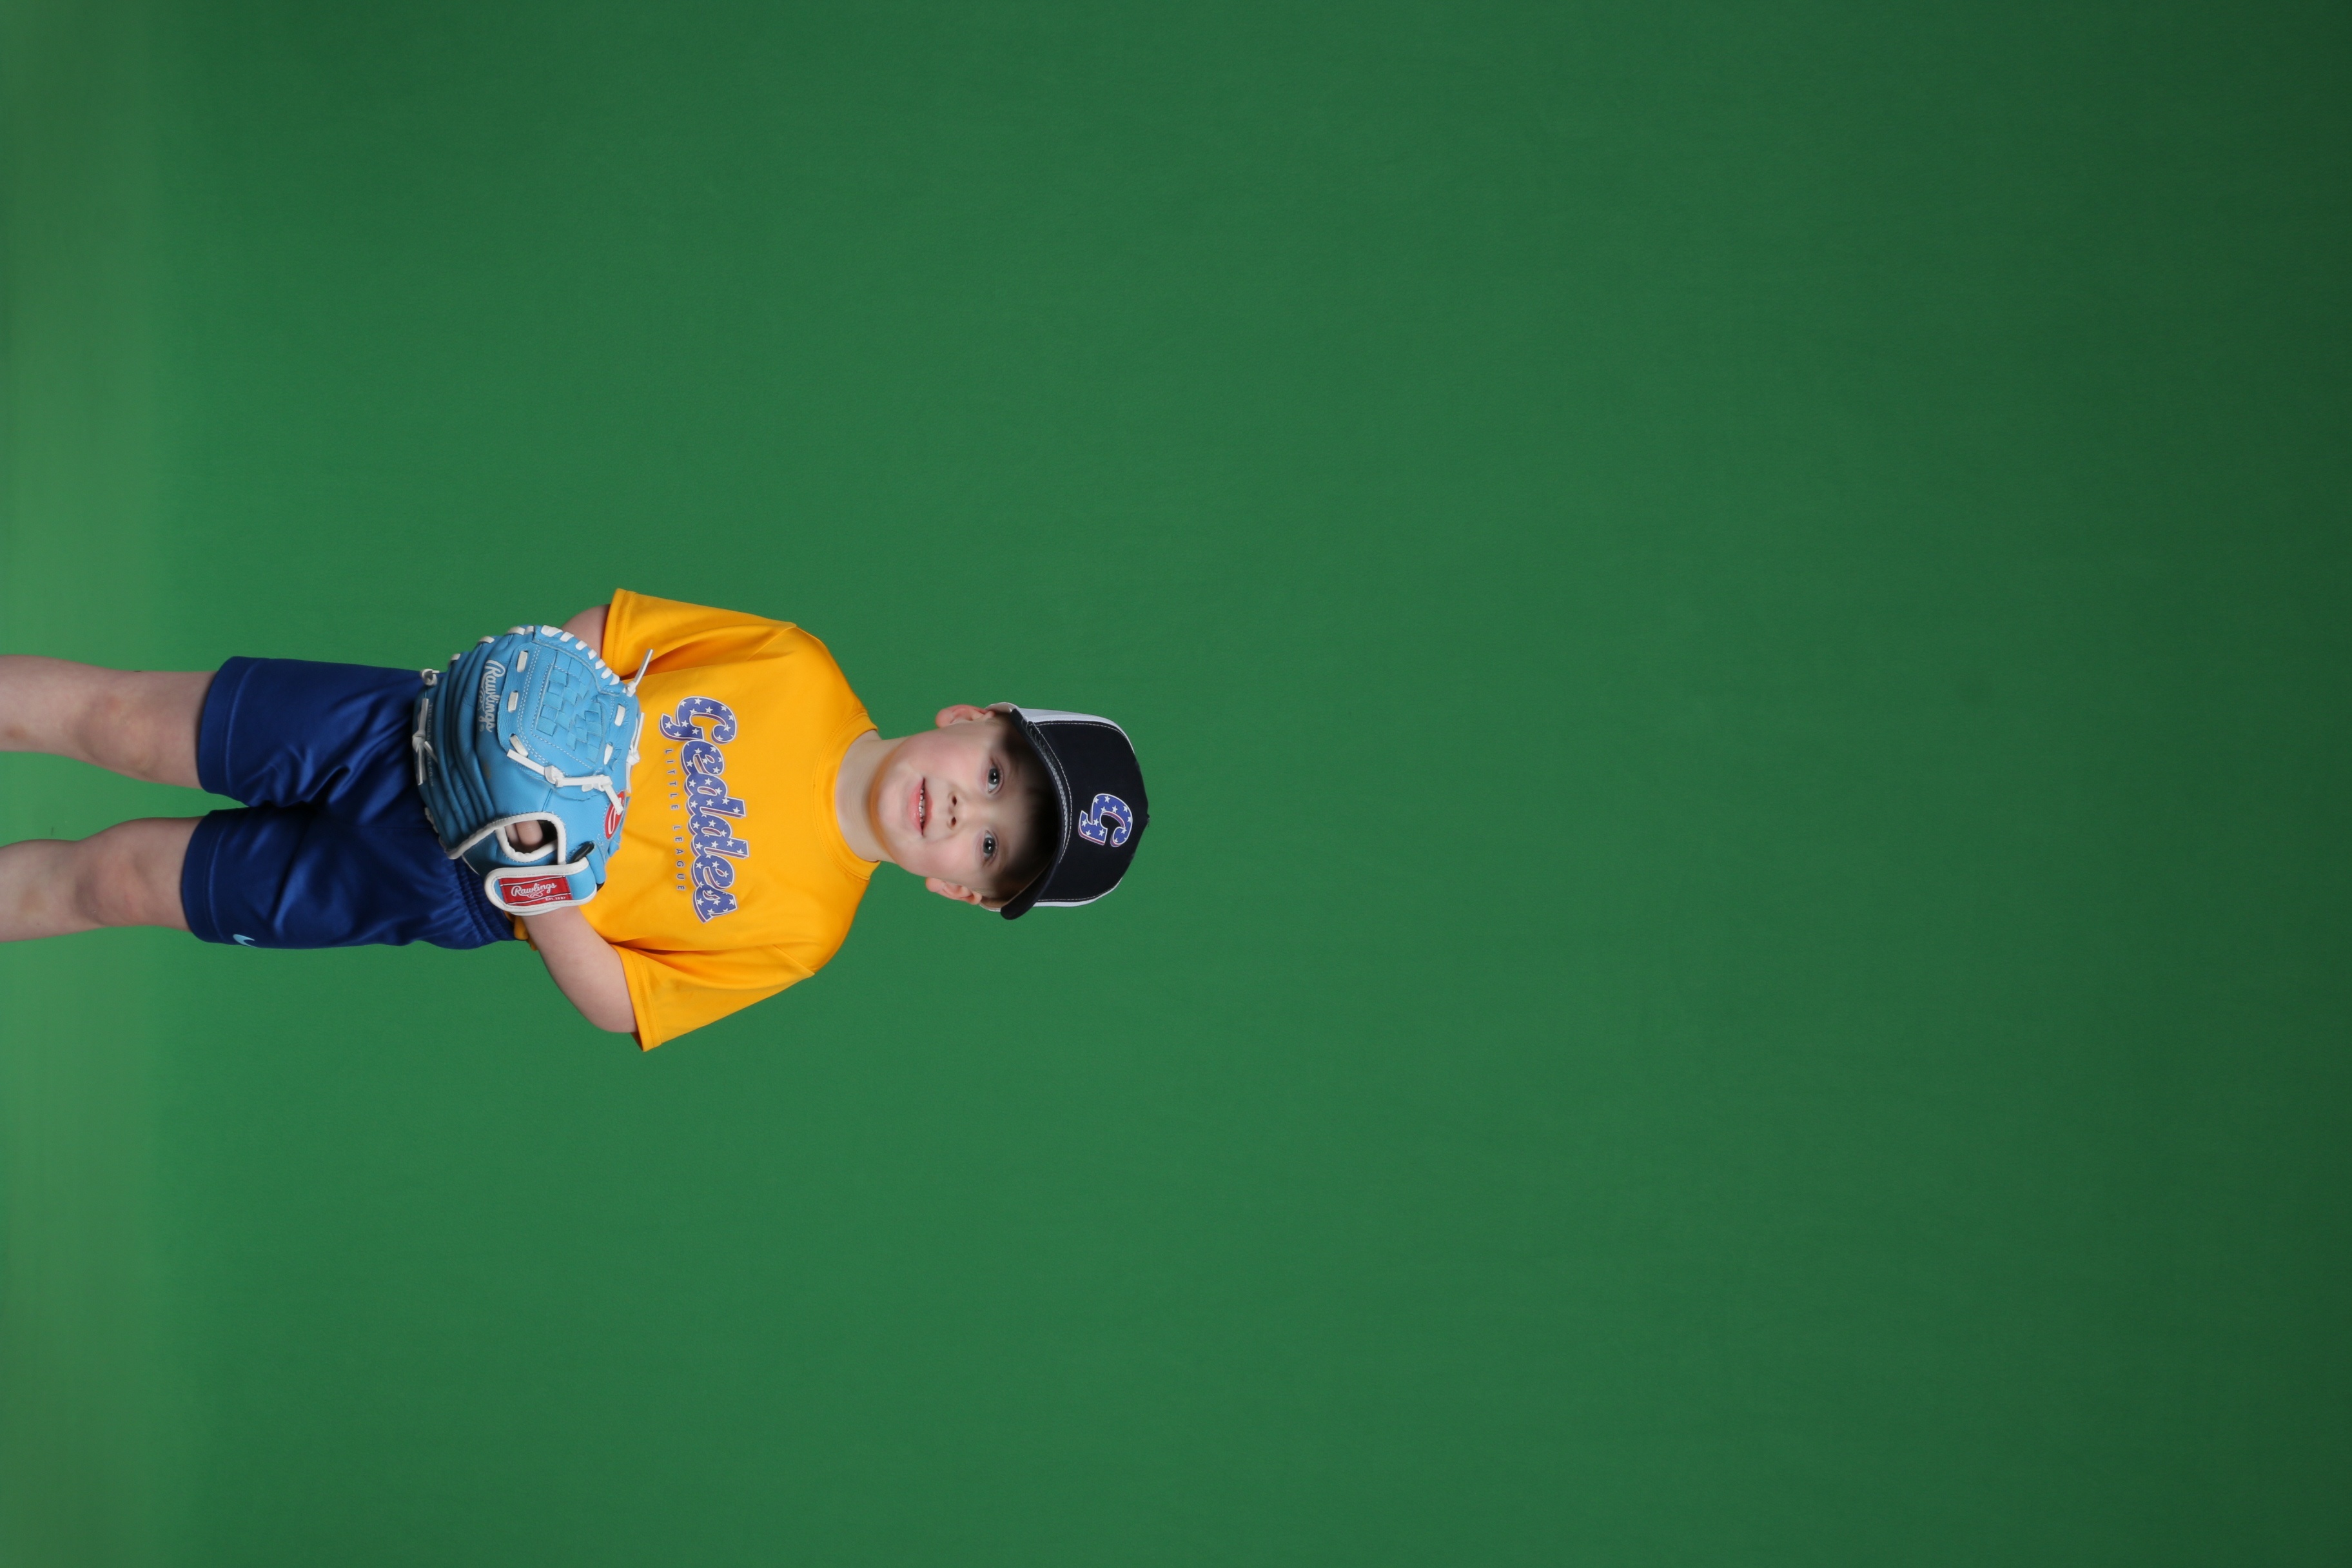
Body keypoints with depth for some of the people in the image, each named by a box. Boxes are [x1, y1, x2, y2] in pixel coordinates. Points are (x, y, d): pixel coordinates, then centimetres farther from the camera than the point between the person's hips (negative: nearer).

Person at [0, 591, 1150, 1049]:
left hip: (437, 889, -1)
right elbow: (601, 630, 0)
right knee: (111, 716, -1)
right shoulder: (797, 672, -12)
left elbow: (616, 1003, -12)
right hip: (417, 728, 2)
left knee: (118, 875, 0)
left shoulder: (798, 930, -16)